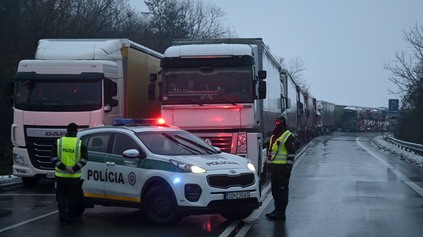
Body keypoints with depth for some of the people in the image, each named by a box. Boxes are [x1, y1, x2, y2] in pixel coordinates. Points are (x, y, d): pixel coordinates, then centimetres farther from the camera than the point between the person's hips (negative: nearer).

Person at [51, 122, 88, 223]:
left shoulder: (58, 142, 0)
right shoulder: (80, 144, -3)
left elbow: (54, 158, -6)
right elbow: (84, 159, -10)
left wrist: (64, 167, -12)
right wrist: (74, 169, -15)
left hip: (61, 176, 1)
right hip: (74, 177, -1)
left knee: (61, 196, 13)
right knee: (73, 197, 11)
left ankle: (62, 214, 0)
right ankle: (69, 216, 12)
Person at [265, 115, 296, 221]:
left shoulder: (288, 137, -8)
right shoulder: (273, 136, 18)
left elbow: (291, 153, -12)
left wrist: (288, 166, -17)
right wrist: (267, 162, 23)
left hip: (282, 168, -9)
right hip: (273, 167, 9)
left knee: (282, 190, -6)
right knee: (275, 190, 13)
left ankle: (281, 212, -5)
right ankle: (277, 210, 22)